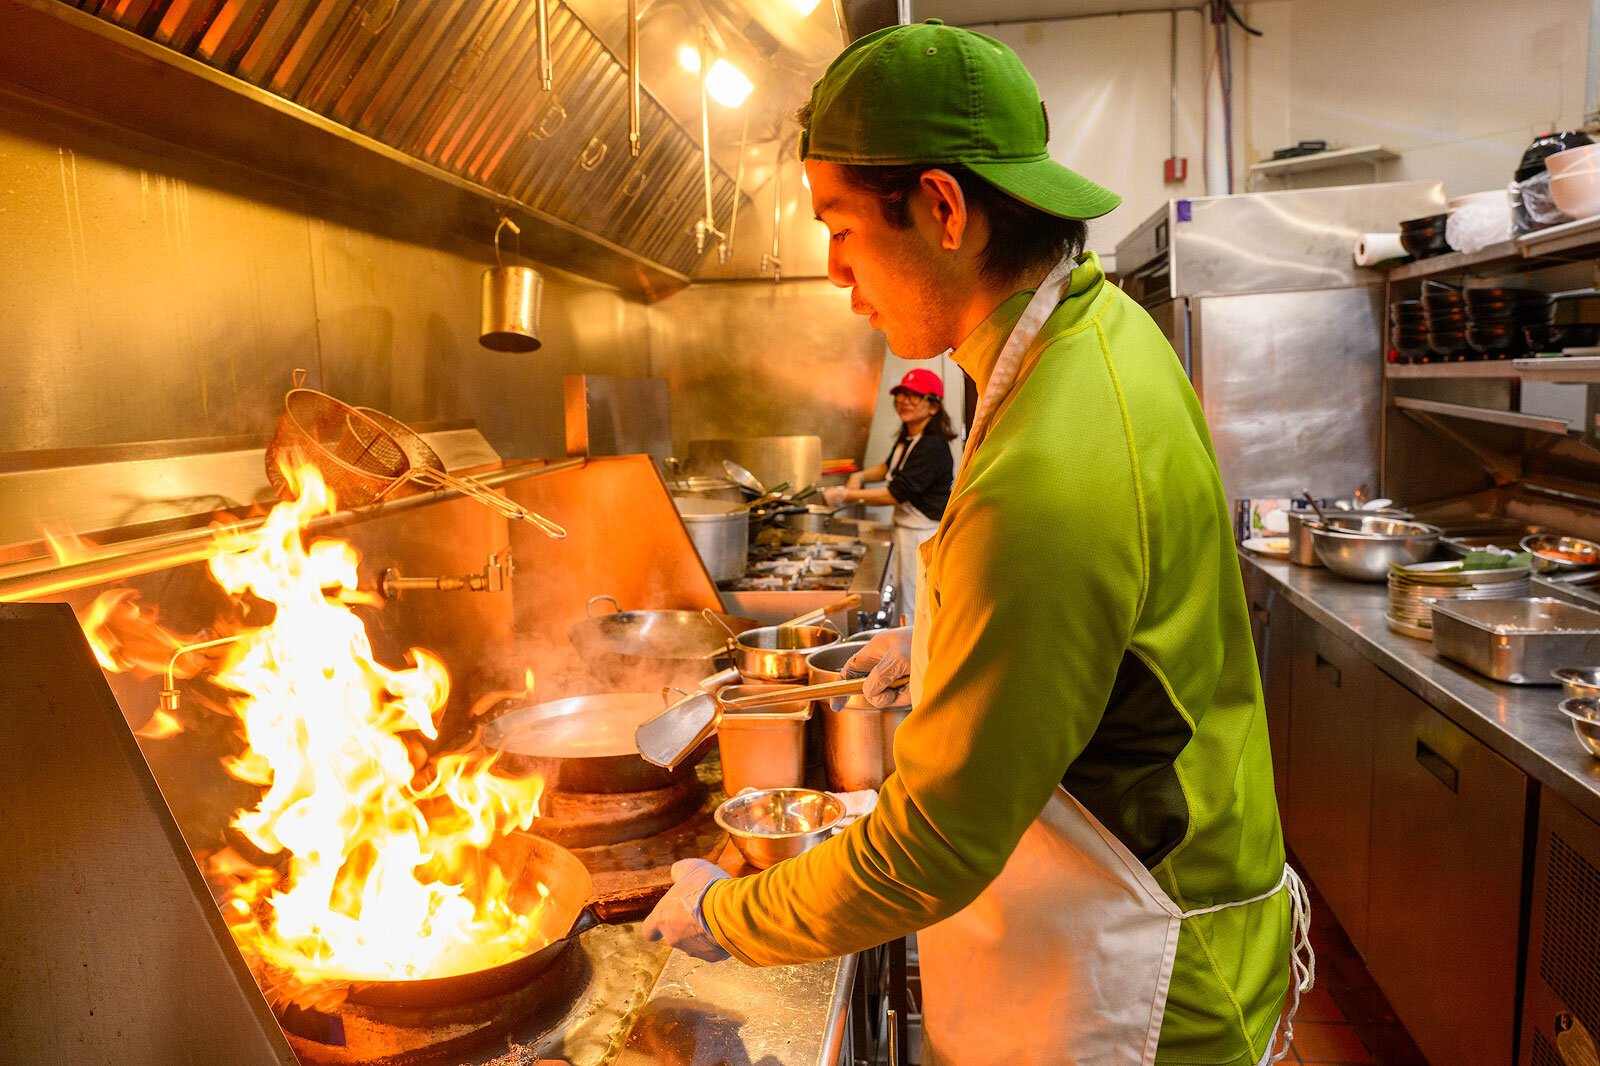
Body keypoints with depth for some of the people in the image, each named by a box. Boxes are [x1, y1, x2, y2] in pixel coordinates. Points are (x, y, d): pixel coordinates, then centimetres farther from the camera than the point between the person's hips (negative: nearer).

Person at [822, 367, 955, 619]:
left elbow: (896, 494, -24)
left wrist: (846, 495, -18)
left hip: (925, 538, -10)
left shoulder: (932, 447, -22)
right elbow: (890, 467, 29)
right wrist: (861, 475, 8)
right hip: (907, 531, 10)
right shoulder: (907, 439, 8)